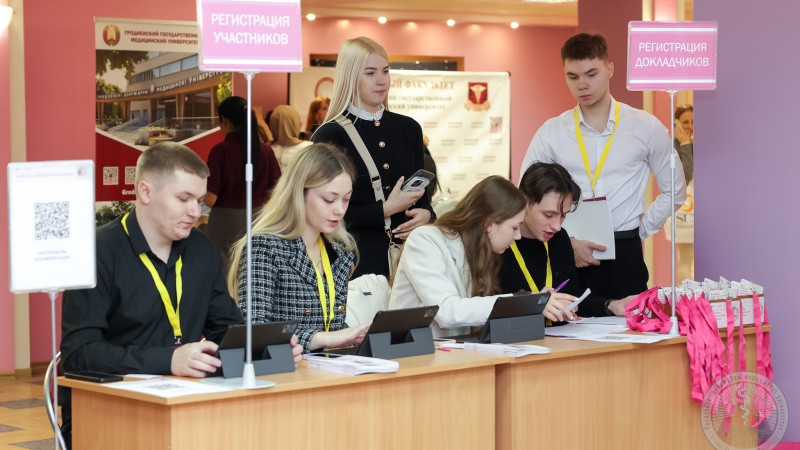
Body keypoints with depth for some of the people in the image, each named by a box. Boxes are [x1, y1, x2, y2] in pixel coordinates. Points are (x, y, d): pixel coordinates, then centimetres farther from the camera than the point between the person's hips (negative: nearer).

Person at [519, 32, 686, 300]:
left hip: (625, 256, 0)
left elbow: (674, 192, 11)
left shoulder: (646, 128, 3)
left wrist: (640, 232, 4)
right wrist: (567, 243, -7)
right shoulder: (551, 133, 4)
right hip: (567, 257, 0)